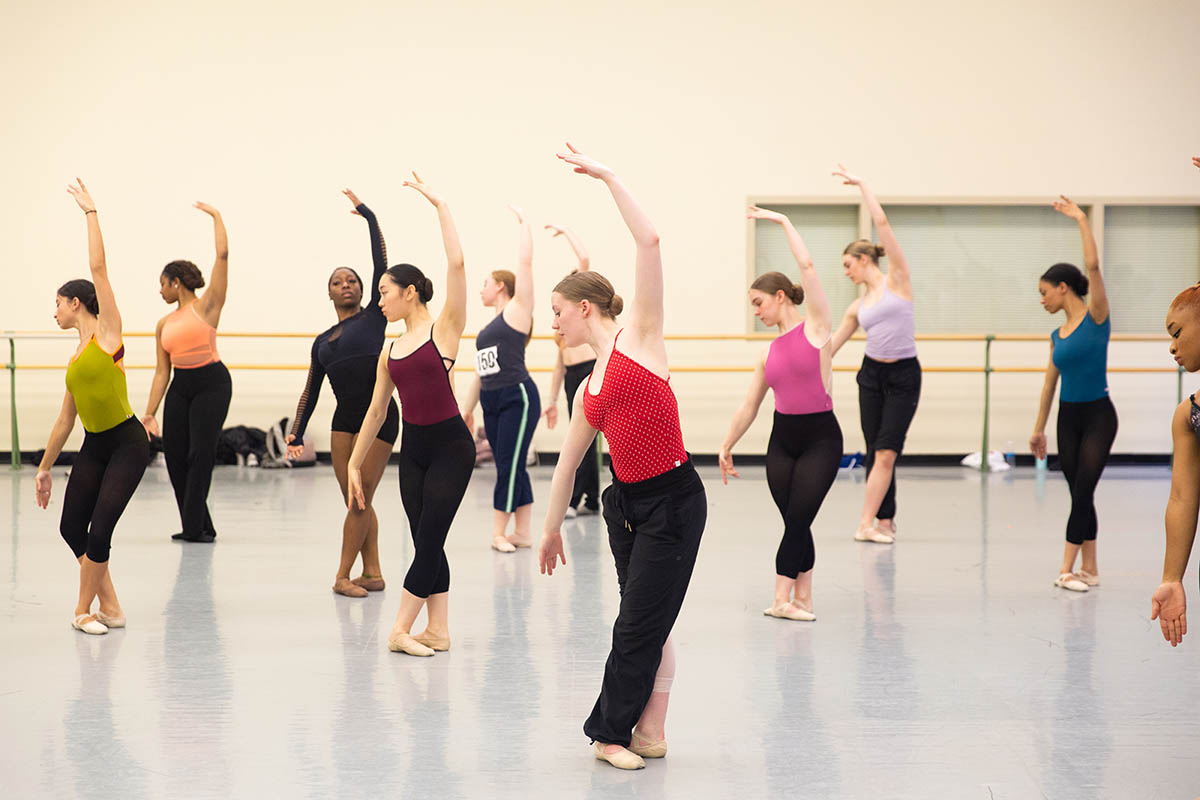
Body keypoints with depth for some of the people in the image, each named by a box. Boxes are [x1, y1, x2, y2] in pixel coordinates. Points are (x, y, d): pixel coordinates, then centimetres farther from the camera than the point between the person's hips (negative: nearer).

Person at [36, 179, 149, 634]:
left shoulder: (107, 331, -3)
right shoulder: (75, 359, 15)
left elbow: (98, 268, -9)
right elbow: (65, 419, 20)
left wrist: (91, 212, -4)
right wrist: (45, 468, 23)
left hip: (126, 444, -8)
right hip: (93, 447, 8)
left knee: (99, 530, -11)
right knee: (72, 528, 5)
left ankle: (86, 609, 6)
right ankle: (109, 606, 15)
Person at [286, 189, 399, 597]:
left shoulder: (373, 318, 3)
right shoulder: (322, 342, 15)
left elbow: (381, 264, -2)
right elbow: (311, 391, 18)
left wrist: (368, 215, 1)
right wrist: (296, 432, 11)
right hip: (344, 421, 5)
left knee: (360, 500, -5)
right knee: (356, 502, 6)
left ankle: (344, 575, 0)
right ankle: (372, 572, 13)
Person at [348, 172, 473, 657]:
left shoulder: (444, 329, -6)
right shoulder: (390, 350, 11)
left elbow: (456, 263, -17)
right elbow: (376, 411, 16)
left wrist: (440, 205, -15)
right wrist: (354, 463, 16)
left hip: (450, 445, -6)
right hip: (412, 448, 6)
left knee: (429, 540, -6)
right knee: (426, 543, 7)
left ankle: (401, 629, -3)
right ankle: (438, 630, 12)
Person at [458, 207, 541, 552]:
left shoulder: (517, 310, -1)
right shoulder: (491, 326, 21)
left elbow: (526, 262, -8)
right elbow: (481, 371, 23)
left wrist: (524, 222, -1)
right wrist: (466, 408, 21)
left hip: (518, 397, -8)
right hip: (492, 402, 8)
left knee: (510, 466, -7)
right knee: (509, 468, 8)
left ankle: (499, 533, -5)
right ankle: (521, 533, 12)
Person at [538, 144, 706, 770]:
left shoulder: (640, 337, -3)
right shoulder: (588, 391, 15)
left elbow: (650, 242, -12)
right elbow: (567, 461, 25)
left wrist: (608, 178, -10)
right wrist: (552, 528, 30)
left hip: (673, 502, -7)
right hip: (626, 502, 7)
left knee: (640, 624, -1)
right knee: (649, 623, 12)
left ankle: (613, 731, 9)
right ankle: (649, 730, 19)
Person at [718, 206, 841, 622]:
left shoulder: (815, 326, -4)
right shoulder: (769, 353, 11)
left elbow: (806, 265, -11)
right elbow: (749, 406, 17)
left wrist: (783, 221, -3)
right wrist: (726, 446, 20)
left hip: (821, 438, -5)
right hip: (782, 439, 5)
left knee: (798, 520, -9)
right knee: (795, 524, 4)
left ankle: (783, 600, -7)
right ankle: (802, 599, 10)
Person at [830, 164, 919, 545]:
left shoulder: (897, 279, -3)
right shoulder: (858, 306, 10)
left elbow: (882, 222, -8)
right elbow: (830, 345, 17)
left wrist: (862, 184, -3)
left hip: (904, 376, -5)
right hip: (872, 374, 5)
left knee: (886, 452, -10)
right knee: (875, 453, 3)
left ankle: (867, 523, -12)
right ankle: (885, 520, 11)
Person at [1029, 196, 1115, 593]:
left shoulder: (1096, 316, -7)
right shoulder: (1057, 335, 9)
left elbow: (1093, 267, -19)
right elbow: (1049, 383, 16)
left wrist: (1081, 220, -18)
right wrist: (1038, 429, 18)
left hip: (1098, 417, -6)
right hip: (1068, 418, 6)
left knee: (1082, 492, -8)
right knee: (1080, 495, 8)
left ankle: (1067, 569, -7)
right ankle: (1089, 569, 14)